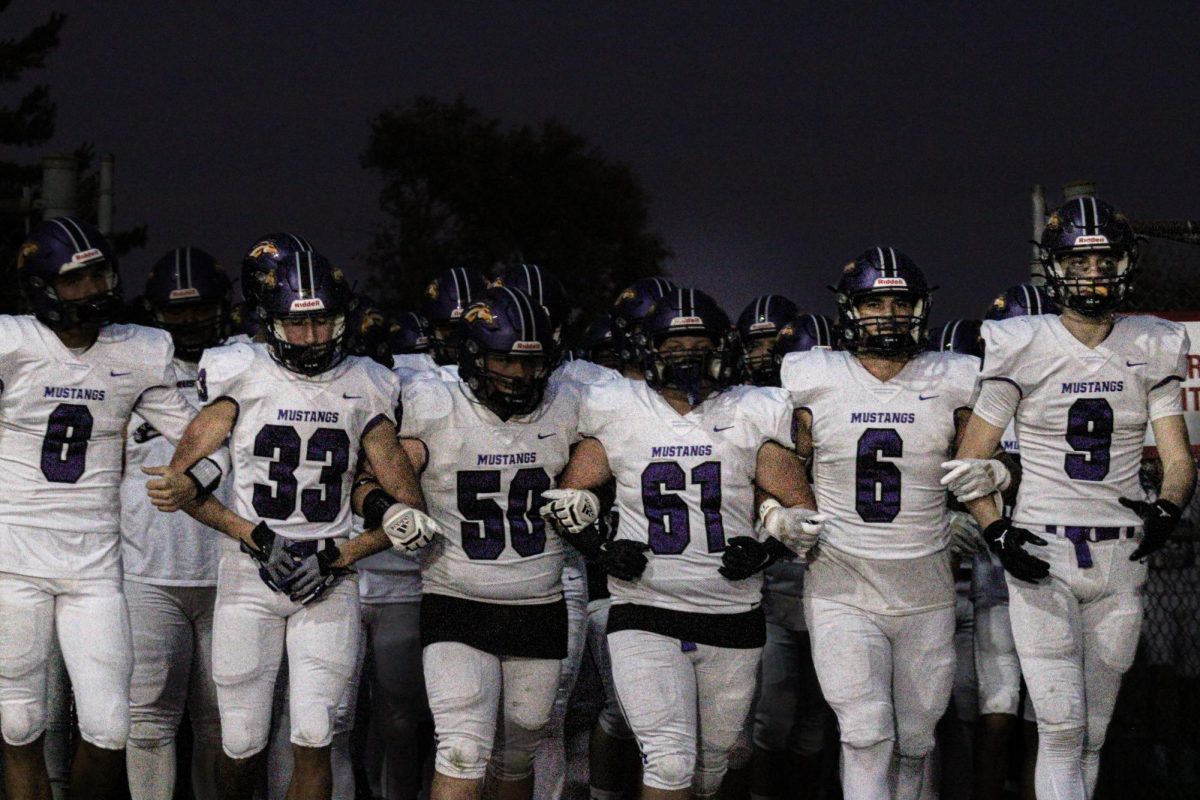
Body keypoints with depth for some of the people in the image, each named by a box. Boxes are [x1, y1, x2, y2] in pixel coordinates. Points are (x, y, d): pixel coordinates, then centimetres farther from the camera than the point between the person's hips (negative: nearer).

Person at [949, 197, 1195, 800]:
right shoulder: (1022, 348, -4)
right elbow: (970, 461, 1)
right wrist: (996, 533, -13)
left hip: (1120, 558, 3)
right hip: (1042, 553, -3)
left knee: (1092, 733, 9)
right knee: (1062, 728, -12)